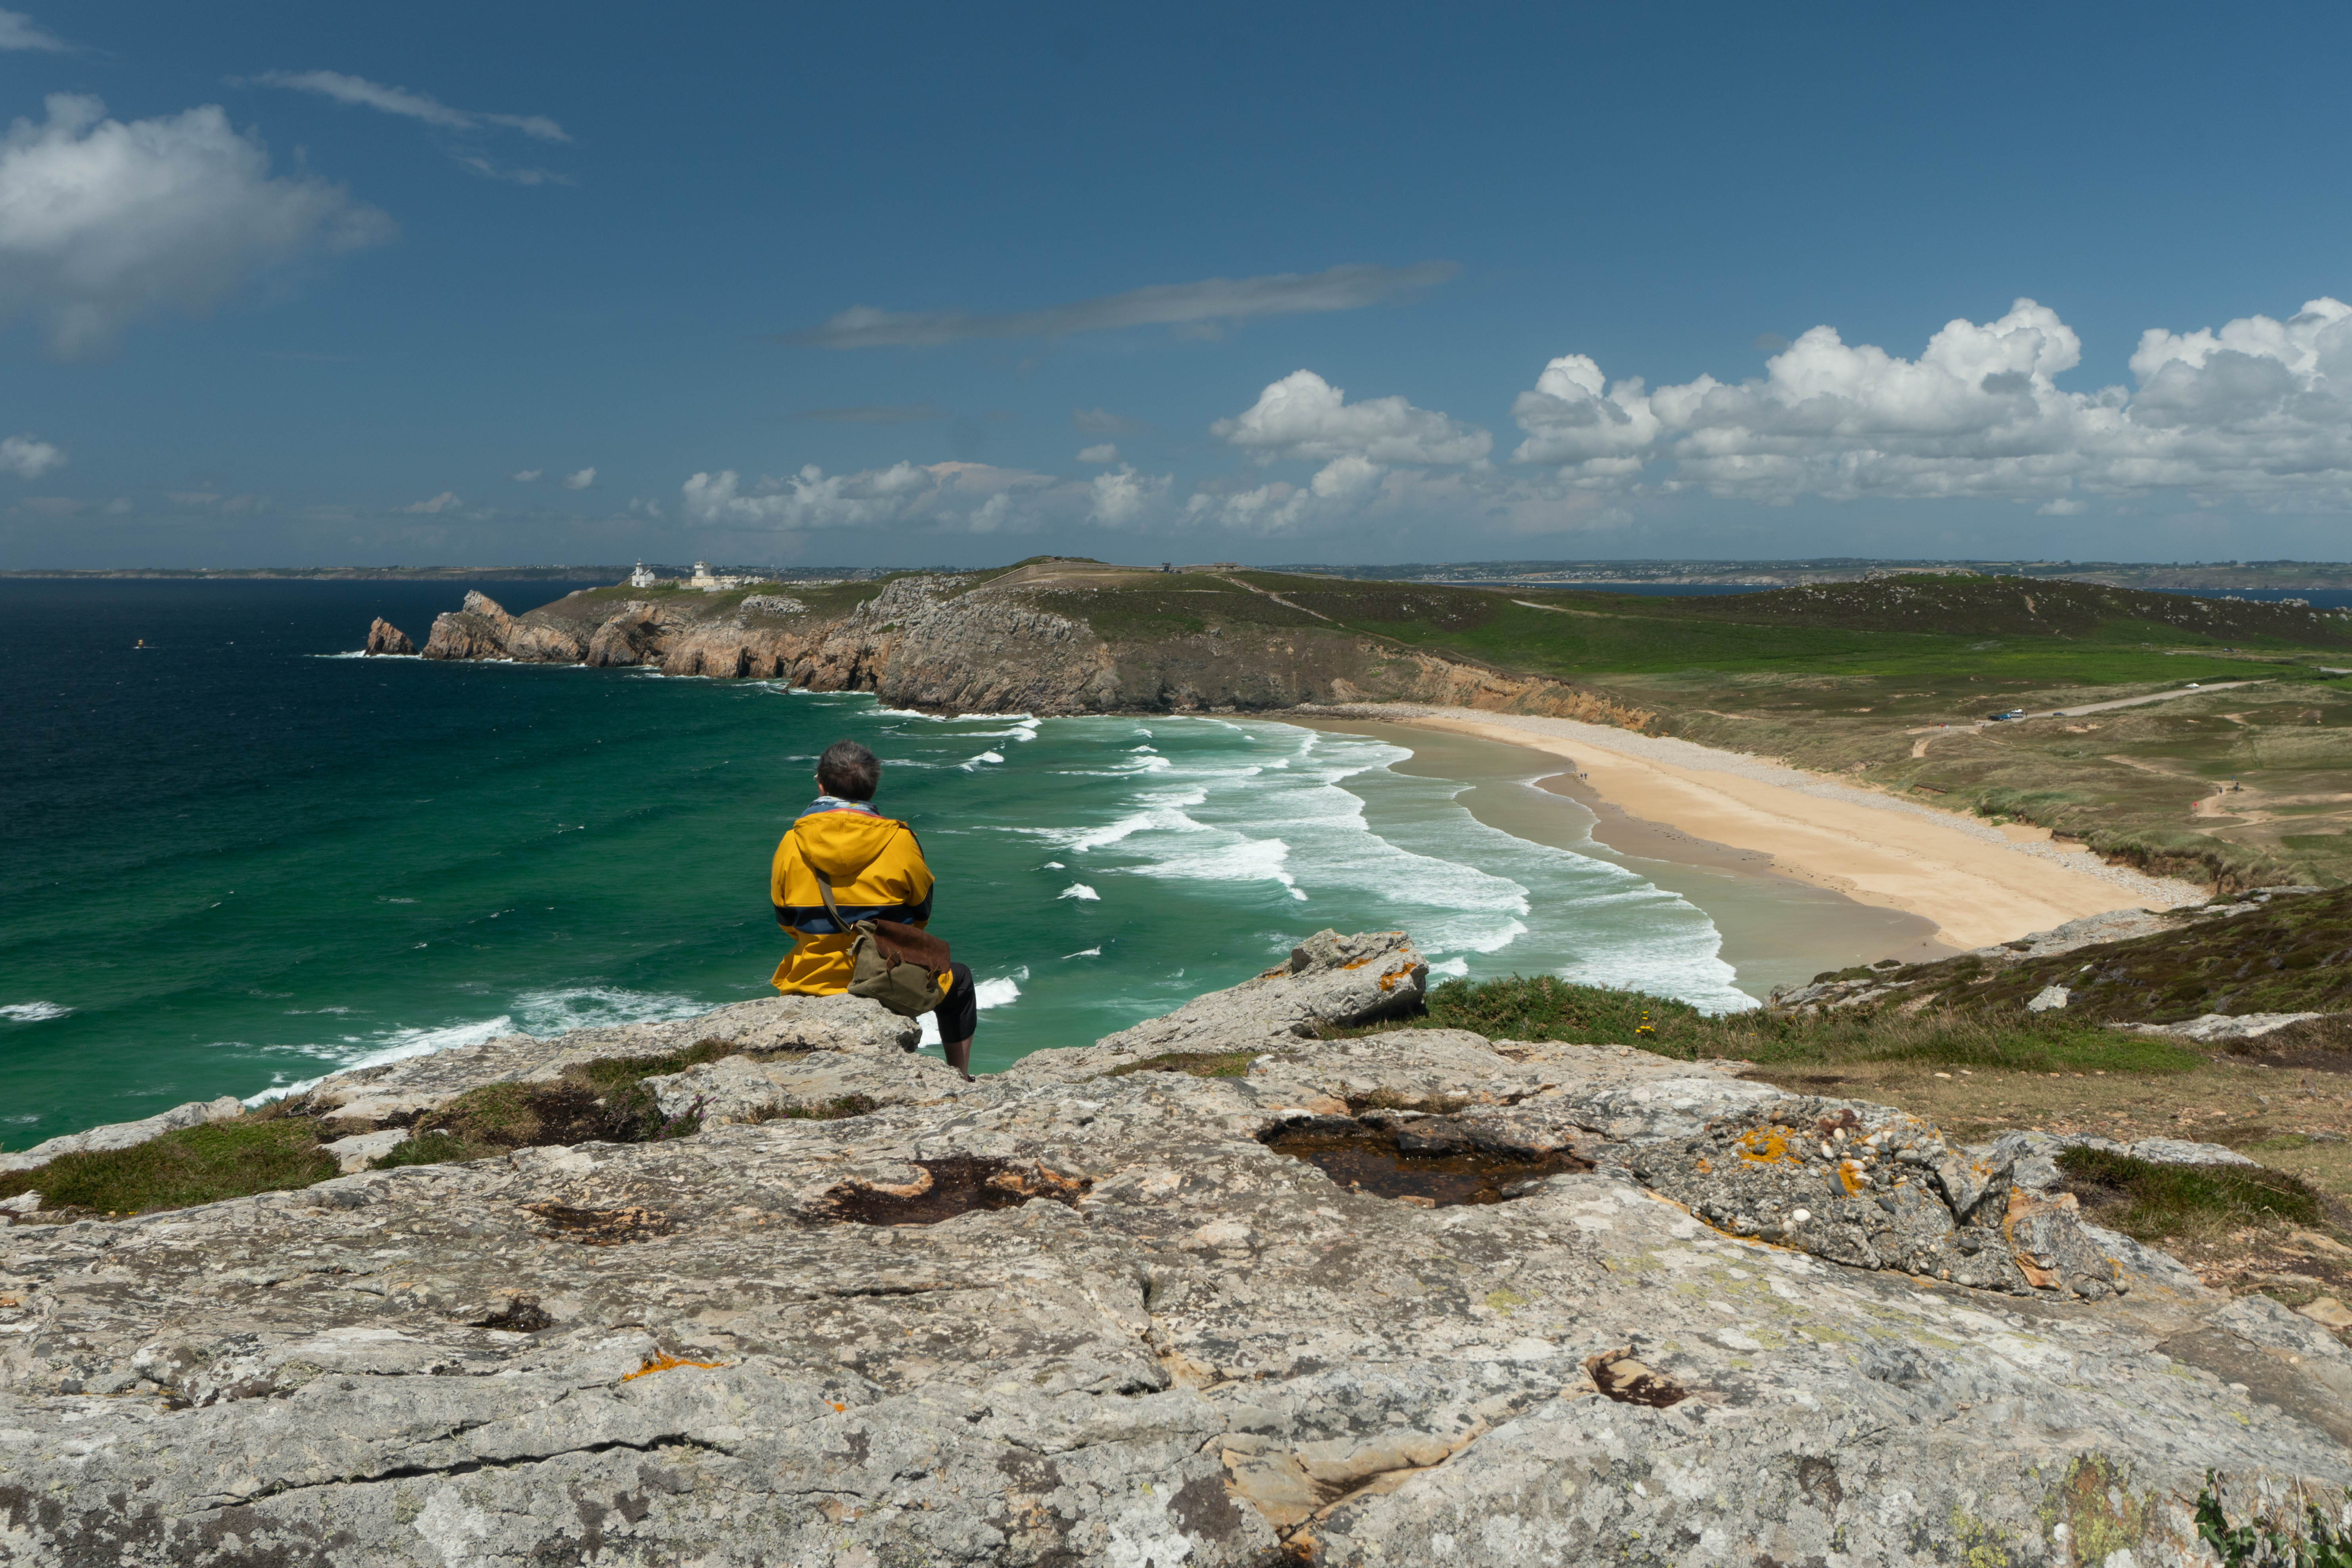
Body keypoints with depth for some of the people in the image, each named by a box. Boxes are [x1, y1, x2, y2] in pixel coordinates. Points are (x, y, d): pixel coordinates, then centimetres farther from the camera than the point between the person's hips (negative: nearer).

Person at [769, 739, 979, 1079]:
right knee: (959, 979, 29)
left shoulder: (792, 844, -7)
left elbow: (786, 922, 4)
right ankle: (960, 1079, 33)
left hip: (813, 984, 2)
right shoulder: (899, 840, -13)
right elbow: (921, 914, 0)